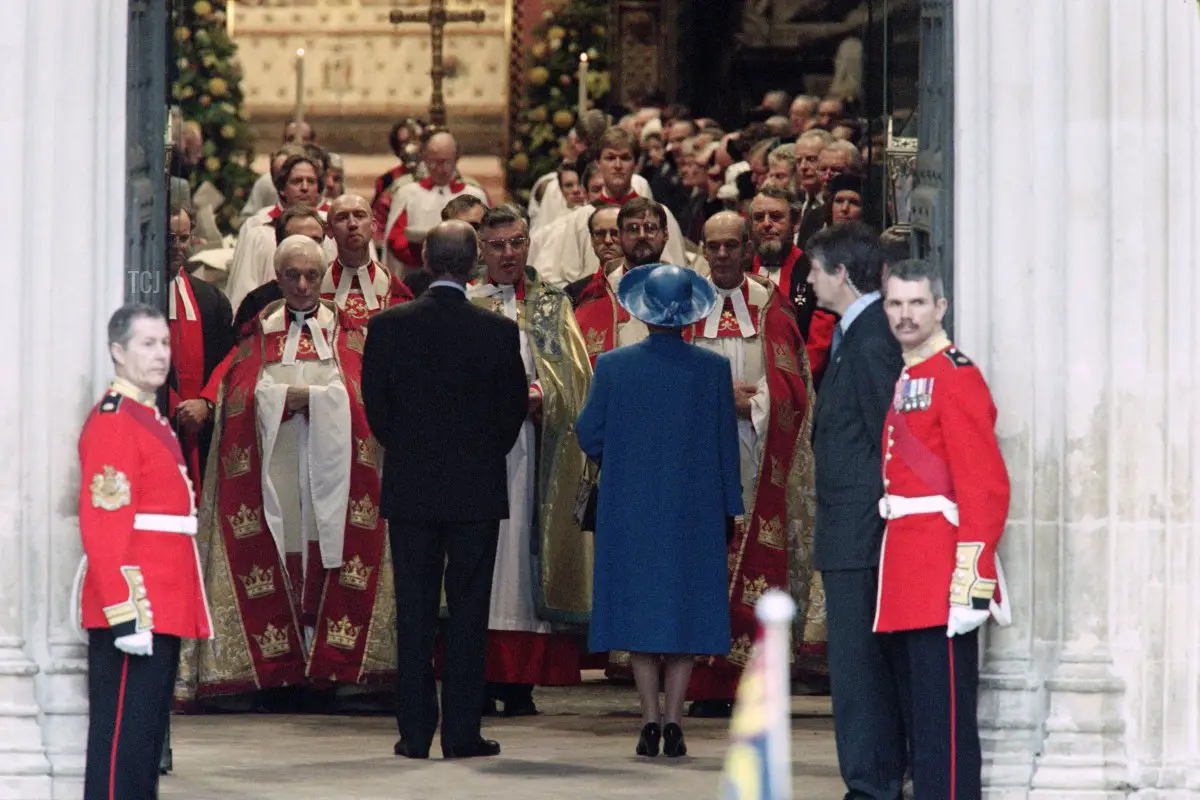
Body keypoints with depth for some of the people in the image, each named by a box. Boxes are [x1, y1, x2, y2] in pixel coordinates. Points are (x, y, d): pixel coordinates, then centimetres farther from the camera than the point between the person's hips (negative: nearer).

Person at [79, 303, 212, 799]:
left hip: (164, 611, 10)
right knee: (122, 738, -8)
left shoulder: (150, 421, 18)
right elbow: (102, 527, -19)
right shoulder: (111, 422, -13)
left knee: (147, 735, 12)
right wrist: (126, 616, -24)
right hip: (134, 610, -10)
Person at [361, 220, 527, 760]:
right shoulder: (499, 331, -6)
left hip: (409, 490, 1)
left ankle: (415, 731, 5)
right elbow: (515, 409, 1)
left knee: (414, 613, 5)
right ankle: (462, 731, 2)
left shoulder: (388, 326, -4)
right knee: (468, 611, 3)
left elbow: (375, 406, 1)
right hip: (477, 491, -1)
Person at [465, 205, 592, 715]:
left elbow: (573, 372, 7)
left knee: (524, 547, -5)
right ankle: (477, 677, -5)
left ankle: (519, 680, -5)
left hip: (530, 439, 1)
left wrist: (539, 395, -11)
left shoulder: (552, 307, 16)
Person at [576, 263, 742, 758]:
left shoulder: (613, 366, -6)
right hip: (695, 512, 0)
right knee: (687, 610, 7)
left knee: (639, 609, 7)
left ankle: (650, 721, 2)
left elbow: (588, 436, -1)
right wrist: (728, 512, 8)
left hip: (630, 509, 0)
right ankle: (673, 720, 1)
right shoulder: (713, 369, -5)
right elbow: (726, 445, -1)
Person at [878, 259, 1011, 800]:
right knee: (916, 708, 11)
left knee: (943, 710, -8)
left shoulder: (957, 378, -10)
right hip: (906, 568, 9)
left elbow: (986, 485, -16)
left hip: (943, 570, -9)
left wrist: (972, 577, -22)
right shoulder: (904, 380, 17)